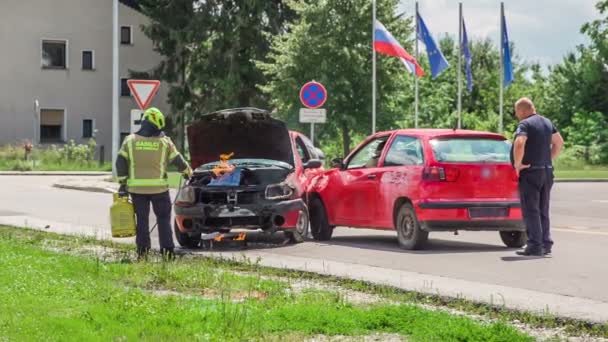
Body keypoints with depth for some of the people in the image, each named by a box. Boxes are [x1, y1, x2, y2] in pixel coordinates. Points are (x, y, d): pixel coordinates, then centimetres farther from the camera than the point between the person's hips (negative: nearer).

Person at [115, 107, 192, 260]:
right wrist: (188, 171, 26)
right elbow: (177, 160, 7)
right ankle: (167, 249, 6)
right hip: (159, 187, -1)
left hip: (137, 188, 1)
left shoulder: (130, 140, 3)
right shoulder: (164, 141, 0)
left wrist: (123, 183, 6)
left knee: (142, 219, 8)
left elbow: (120, 163, 1)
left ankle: (142, 250, 6)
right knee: (163, 218, 9)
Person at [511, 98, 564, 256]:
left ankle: (535, 246, -6)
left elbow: (519, 144, -30)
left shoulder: (525, 124, -13)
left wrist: (517, 164, -19)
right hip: (547, 171, 8)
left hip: (530, 172, -8)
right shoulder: (547, 122, 13)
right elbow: (559, 142, 20)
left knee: (531, 211, -4)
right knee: (543, 210, 14)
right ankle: (545, 243, 14)